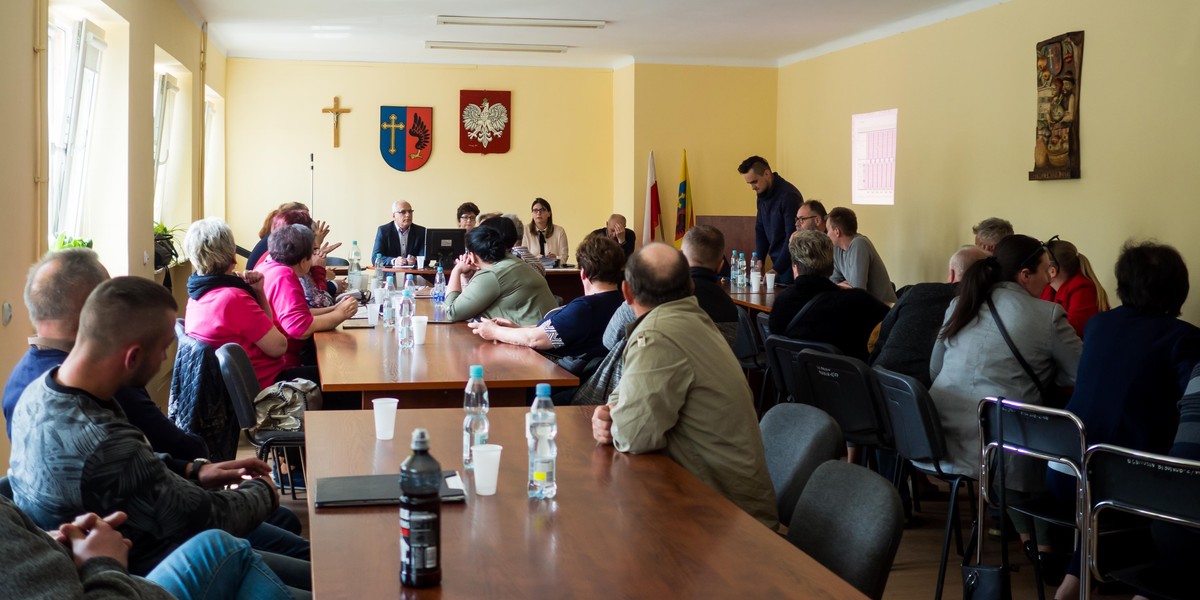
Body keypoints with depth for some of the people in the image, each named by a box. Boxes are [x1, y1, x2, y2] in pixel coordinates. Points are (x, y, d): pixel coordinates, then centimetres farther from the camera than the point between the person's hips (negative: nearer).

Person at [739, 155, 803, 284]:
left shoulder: (788, 196, -19)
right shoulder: (762, 194, 7)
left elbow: (792, 237, -22)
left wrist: (776, 269, -25)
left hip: (790, 264, -7)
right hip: (777, 263, 7)